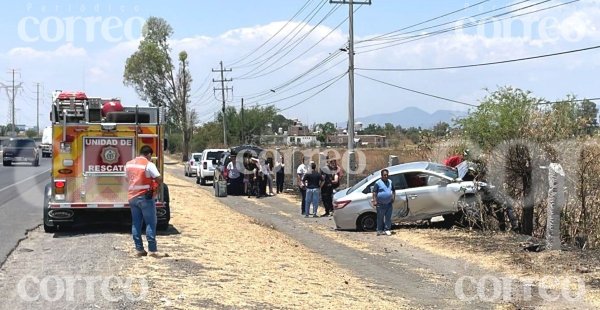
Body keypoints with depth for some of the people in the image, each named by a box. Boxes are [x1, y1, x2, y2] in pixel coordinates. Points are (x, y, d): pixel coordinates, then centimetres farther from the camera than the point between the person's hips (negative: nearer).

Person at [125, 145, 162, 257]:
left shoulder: (129, 164, 8)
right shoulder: (149, 165, -12)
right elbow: (159, 180, -16)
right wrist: (156, 185, 4)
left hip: (132, 197, 6)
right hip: (145, 197, -6)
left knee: (136, 223, 11)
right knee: (150, 223, 0)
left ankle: (139, 249, 12)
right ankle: (152, 250, -1)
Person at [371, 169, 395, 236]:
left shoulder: (390, 182, 11)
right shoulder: (378, 183, -5)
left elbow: (393, 191, 22)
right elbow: (374, 192, -6)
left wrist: (393, 198, 9)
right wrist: (374, 201, -13)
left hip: (389, 203, 4)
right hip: (381, 204, -4)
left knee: (388, 218, 5)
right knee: (380, 218, 1)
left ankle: (387, 229, 12)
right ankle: (379, 230, 9)